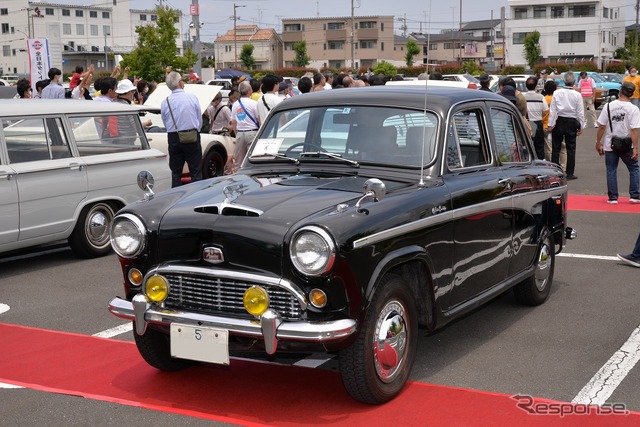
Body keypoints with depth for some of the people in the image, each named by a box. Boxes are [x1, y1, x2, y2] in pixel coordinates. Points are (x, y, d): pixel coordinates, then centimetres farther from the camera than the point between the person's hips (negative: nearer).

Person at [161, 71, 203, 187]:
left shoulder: (165, 102, -2)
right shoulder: (192, 97, -5)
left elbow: (165, 123, 7)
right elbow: (200, 121, 2)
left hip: (173, 138, 2)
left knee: (176, 172, 10)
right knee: (196, 171, 4)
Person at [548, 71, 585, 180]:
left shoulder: (557, 93, -7)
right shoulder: (577, 95, -7)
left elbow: (552, 110, -7)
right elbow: (580, 112, -2)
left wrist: (551, 124, -2)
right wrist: (581, 126, 6)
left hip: (559, 122, 0)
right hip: (572, 122, 0)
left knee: (556, 148, 7)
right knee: (571, 148, 7)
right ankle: (570, 173, 8)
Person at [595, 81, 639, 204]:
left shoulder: (608, 106, -5)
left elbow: (601, 126, -4)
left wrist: (598, 142, 5)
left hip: (610, 146, 1)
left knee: (611, 170, 9)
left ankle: (613, 198, 9)